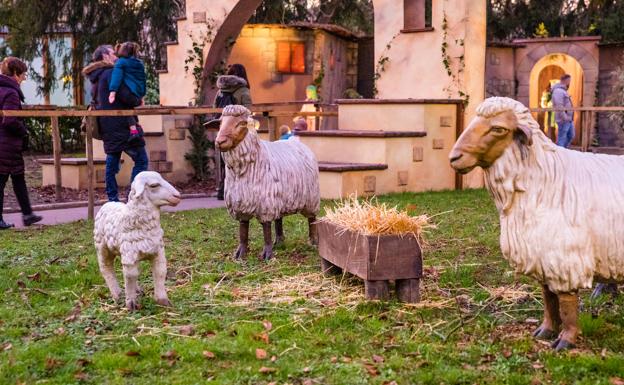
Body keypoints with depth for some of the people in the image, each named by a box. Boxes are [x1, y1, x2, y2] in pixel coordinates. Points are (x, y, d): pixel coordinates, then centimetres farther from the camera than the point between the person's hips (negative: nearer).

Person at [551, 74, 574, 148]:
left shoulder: (563, 91, 18)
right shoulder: (558, 91, -16)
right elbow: (559, 107, -24)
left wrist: (570, 117, 17)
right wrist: (565, 118, -23)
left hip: (569, 119, 11)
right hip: (564, 120, -11)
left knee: (571, 136, 18)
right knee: (562, 138, -5)